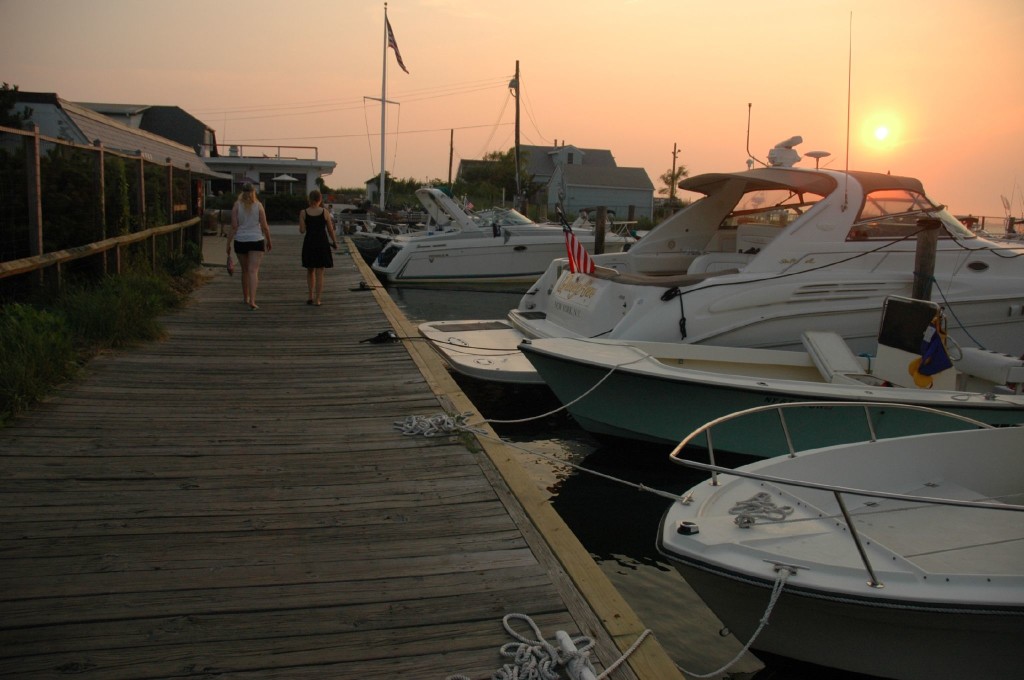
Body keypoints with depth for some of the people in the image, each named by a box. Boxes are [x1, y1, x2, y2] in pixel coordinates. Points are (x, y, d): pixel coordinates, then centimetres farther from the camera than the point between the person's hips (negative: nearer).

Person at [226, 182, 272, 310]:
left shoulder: (237, 205, -1)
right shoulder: (258, 205, -1)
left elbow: (234, 227, -5)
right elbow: (265, 227, -1)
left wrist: (228, 243, -1)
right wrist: (268, 241, 12)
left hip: (240, 241, 2)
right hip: (256, 241, -2)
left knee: (245, 270, 17)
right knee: (253, 271, -6)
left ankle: (246, 298, 30)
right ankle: (252, 300, -19)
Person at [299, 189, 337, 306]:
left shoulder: (303, 213, -4)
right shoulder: (325, 212, -5)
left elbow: (302, 230, -6)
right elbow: (330, 230, -1)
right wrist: (334, 242, 12)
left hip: (309, 243, 1)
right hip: (322, 243, -1)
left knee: (310, 271, 18)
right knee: (320, 272, 4)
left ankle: (311, 296, 14)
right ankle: (317, 299, 2)